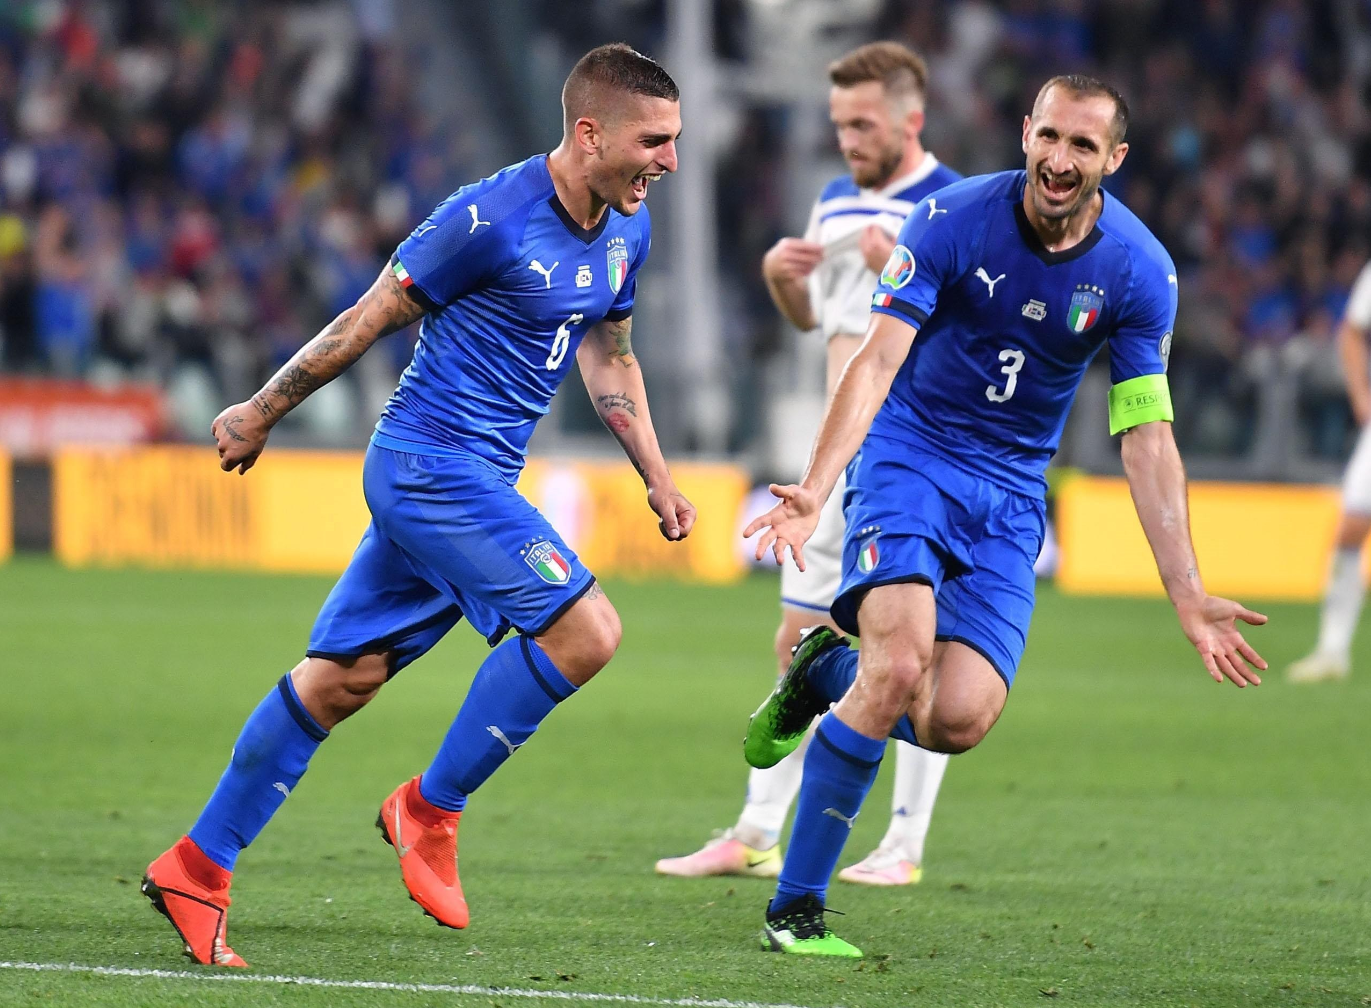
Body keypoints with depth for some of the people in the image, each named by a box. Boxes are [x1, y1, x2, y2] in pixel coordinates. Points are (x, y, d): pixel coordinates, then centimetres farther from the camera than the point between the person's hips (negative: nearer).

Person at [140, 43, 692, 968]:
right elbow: (370, 319, -9)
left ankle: (196, 868, 15)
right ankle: (430, 811, -4)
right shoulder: (491, 219, -18)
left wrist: (657, 478, 20)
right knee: (584, 630, -17)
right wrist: (261, 414, 0)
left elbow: (609, 356, 25)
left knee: (345, 675, 9)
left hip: (478, 479, 8)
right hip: (429, 463, -8)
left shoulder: (625, 233, 8)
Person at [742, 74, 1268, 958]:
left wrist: (1189, 597, -10)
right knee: (900, 668, -25)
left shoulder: (1141, 272, -7)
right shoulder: (954, 220, -14)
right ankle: (795, 908, -14)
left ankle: (830, 671, 19)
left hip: (1010, 496, 3)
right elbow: (876, 362, -17)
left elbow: (1148, 438, -4)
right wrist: (814, 491, -31)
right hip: (909, 455, -3)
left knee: (959, 721, -15)